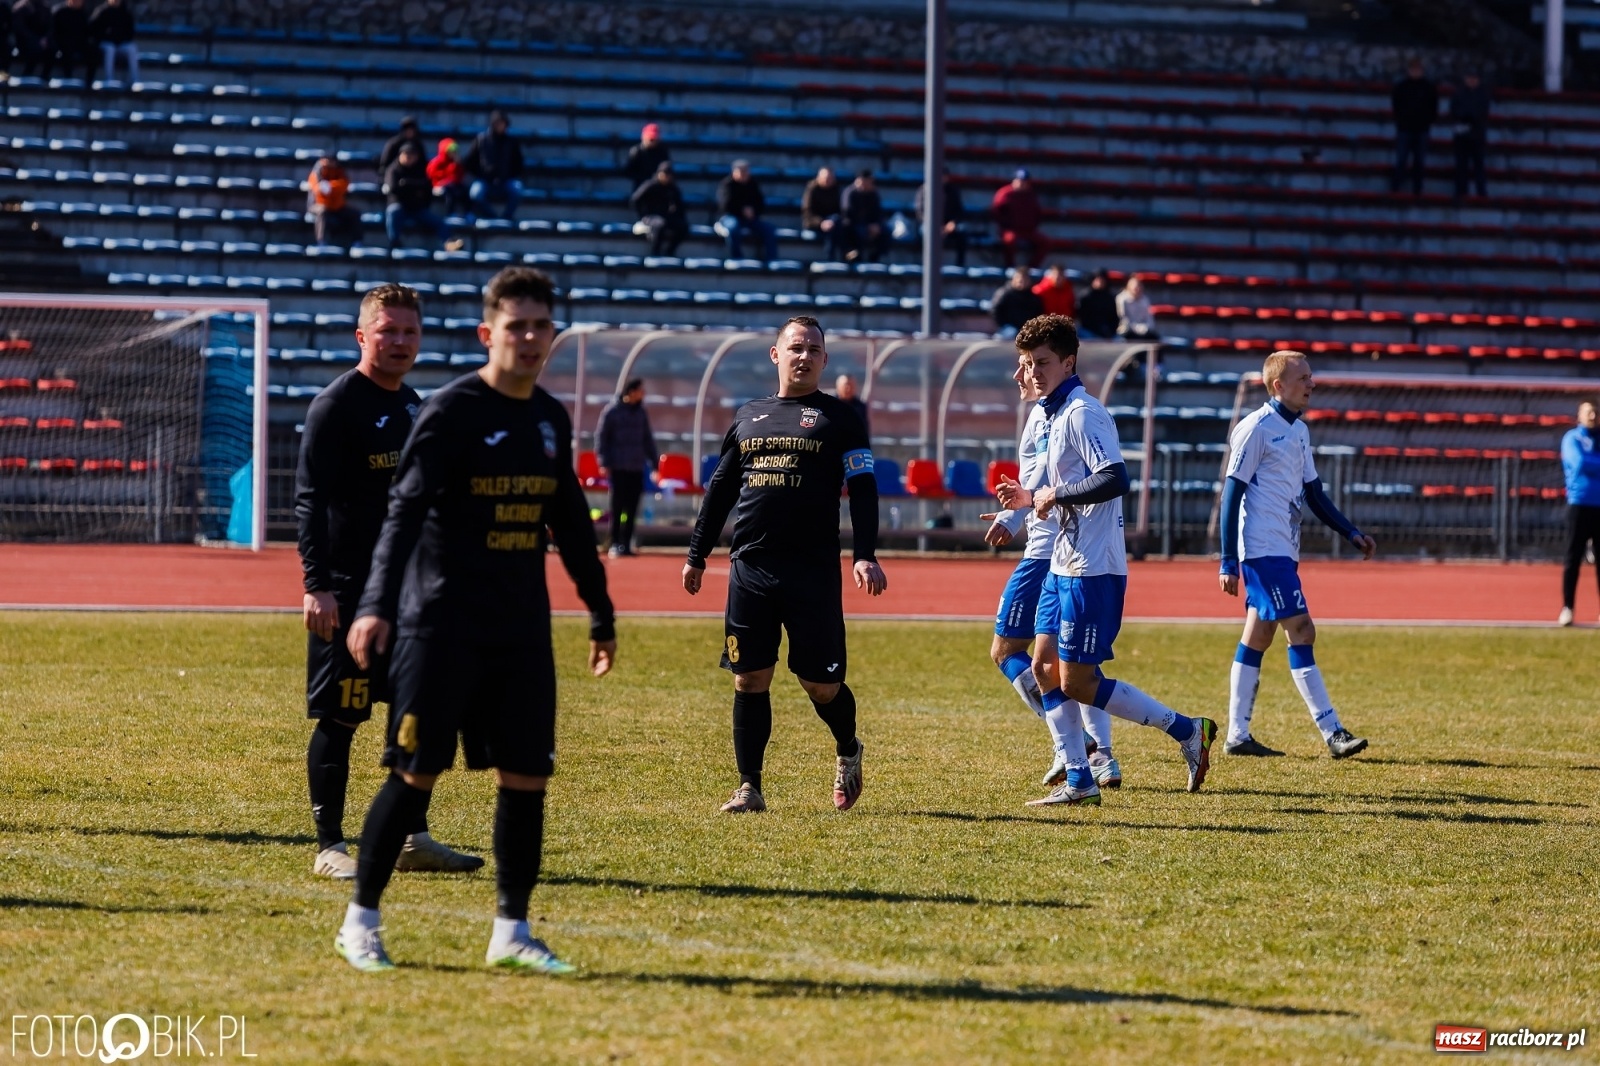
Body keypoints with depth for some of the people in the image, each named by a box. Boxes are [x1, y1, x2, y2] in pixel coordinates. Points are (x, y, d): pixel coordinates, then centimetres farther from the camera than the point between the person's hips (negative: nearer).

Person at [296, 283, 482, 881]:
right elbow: (310, 499, -15)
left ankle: (414, 838, 17)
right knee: (339, 717, -4)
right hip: (349, 589, -8)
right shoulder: (337, 405, -10)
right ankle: (329, 846, 1)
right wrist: (317, 585, -21)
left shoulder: (413, 406, 15)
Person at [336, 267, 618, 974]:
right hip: (442, 624, -6)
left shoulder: (551, 420, 11)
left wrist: (602, 615, 26)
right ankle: (361, 922, 8)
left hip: (523, 630, 6)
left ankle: (512, 933, 12)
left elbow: (571, 525, 23)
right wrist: (377, 604, -30)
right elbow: (405, 511, -18)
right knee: (417, 772, -3)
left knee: (526, 776, 3)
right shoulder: (452, 412, -10)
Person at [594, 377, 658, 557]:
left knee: (632, 508, 3)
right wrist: (604, 462, -10)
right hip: (618, 467, -4)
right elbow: (601, 437, -4)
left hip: (637, 468, 5)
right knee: (617, 507, -1)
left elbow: (648, 439, 18)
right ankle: (615, 544, 3)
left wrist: (654, 462, 14)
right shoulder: (611, 411, -5)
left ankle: (626, 543, 10)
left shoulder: (641, 413, 11)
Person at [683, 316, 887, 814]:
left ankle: (848, 750, 29)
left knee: (820, 683, -1)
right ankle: (749, 788, 7)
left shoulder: (839, 419, 5)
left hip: (814, 571, -3)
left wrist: (865, 557, -13)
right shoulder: (748, 416, 16)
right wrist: (696, 555, 17)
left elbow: (863, 491, -1)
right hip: (750, 568, 3)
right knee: (749, 679, 1)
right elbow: (720, 489, 21)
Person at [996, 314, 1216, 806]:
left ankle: (1186, 729, 1)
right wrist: (1030, 497, 8)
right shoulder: (1056, 415, 16)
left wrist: (1054, 495, -18)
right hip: (1063, 565, 10)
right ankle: (1078, 782, 10)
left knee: (1076, 682, -7)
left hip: (1091, 570, -10)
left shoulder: (1082, 413, -15)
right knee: (1045, 668, 7)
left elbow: (1114, 479, -27)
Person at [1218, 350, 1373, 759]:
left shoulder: (1299, 431, 15)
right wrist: (1228, 561, -16)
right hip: (1263, 550, -9)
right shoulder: (1256, 428, -11)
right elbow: (1232, 494, -13)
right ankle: (1333, 732, -14)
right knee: (1301, 630, -12)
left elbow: (1314, 494, 20)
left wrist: (1352, 533, 9)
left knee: (1257, 638, 9)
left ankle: (1238, 735, 12)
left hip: (1283, 551, 9)